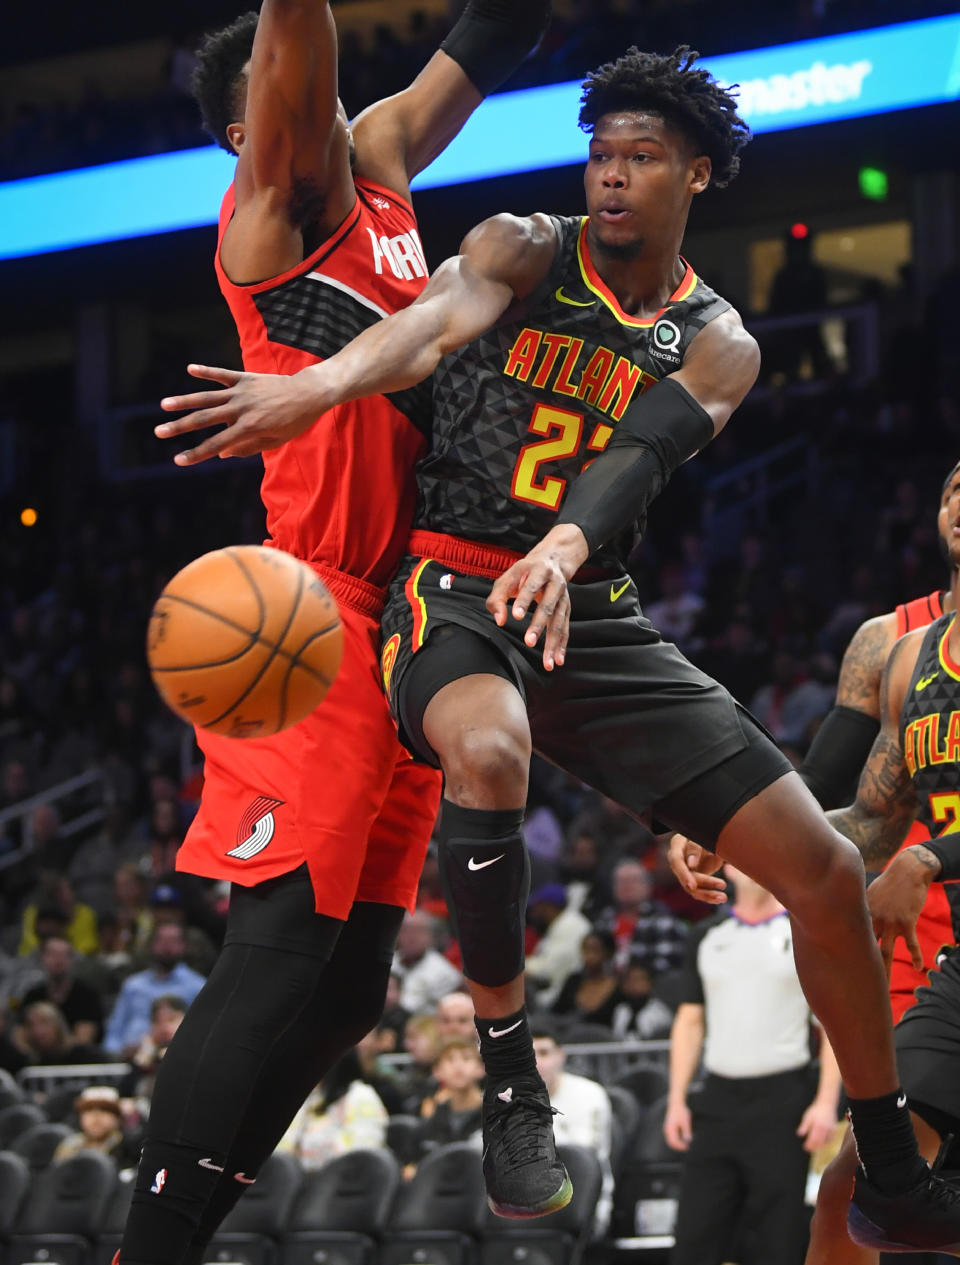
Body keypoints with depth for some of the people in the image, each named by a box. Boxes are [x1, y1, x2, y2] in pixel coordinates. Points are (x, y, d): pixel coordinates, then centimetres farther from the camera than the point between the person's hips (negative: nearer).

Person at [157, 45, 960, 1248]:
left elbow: (640, 451, -17)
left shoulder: (717, 347, 6)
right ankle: (509, 1082, -22)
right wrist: (321, 382, -49)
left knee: (824, 869, -1)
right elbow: (442, 316, -25)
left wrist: (566, 546, -40)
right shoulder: (527, 251, -1)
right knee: (487, 752, -41)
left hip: (594, 613, 4)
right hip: (456, 586, -4)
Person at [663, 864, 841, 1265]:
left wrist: (826, 1102, -11)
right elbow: (690, 1020, 15)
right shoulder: (706, 937, 13)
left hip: (782, 1097, -3)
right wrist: (676, 1099, 6)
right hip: (718, 1098, 4)